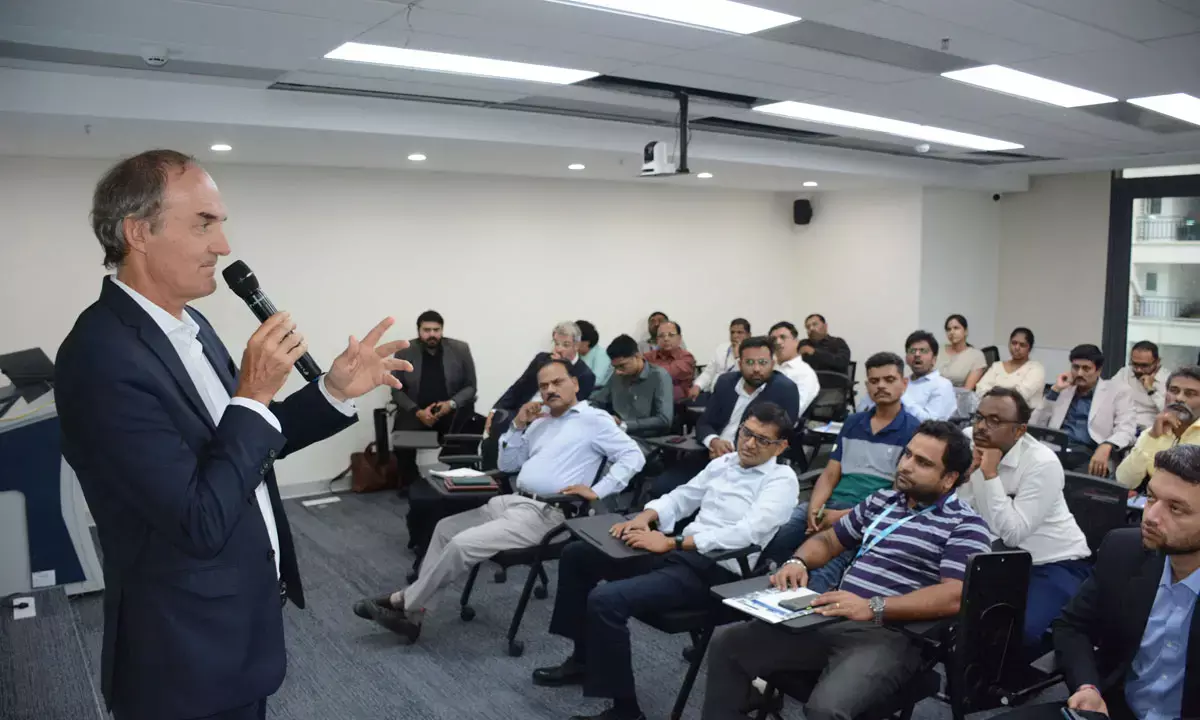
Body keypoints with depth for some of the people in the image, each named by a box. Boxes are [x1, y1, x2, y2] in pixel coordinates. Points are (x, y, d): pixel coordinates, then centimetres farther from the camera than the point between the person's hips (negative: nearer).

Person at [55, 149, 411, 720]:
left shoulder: (189, 325, 3)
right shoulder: (103, 356, -26)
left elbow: (248, 442, 10)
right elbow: (201, 523, -28)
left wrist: (336, 391, -2)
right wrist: (254, 394, -23)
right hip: (189, 655, -8)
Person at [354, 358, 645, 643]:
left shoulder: (594, 419, -5)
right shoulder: (540, 420, 17)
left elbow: (633, 456, -13)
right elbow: (507, 465, 17)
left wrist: (597, 491, -21)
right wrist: (518, 425, 3)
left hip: (544, 514, -9)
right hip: (512, 501, 9)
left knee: (462, 544, -18)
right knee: (445, 528, 4)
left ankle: (406, 604, 0)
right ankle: (412, 603, 7)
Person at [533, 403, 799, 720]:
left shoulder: (782, 479, -7)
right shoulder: (724, 462, 15)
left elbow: (747, 532, -20)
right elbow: (681, 497, 21)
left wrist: (671, 543, -22)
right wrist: (644, 517, -2)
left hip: (714, 571, -9)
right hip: (678, 551, 9)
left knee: (605, 600, -26)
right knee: (577, 554, 9)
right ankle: (583, 659, 20)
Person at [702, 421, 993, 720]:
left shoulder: (965, 525, -2)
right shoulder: (881, 500, 17)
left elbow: (954, 597, -16)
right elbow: (828, 540, 26)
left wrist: (873, 607, -25)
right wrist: (798, 561, 3)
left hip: (889, 635, -6)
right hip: (833, 619, 6)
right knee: (727, 641, -7)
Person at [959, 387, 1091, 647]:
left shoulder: (1042, 463, -20)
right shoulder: (968, 442, -5)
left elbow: (1012, 534, -27)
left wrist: (990, 474, -29)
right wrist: (966, 470, -22)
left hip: (1054, 565, -5)